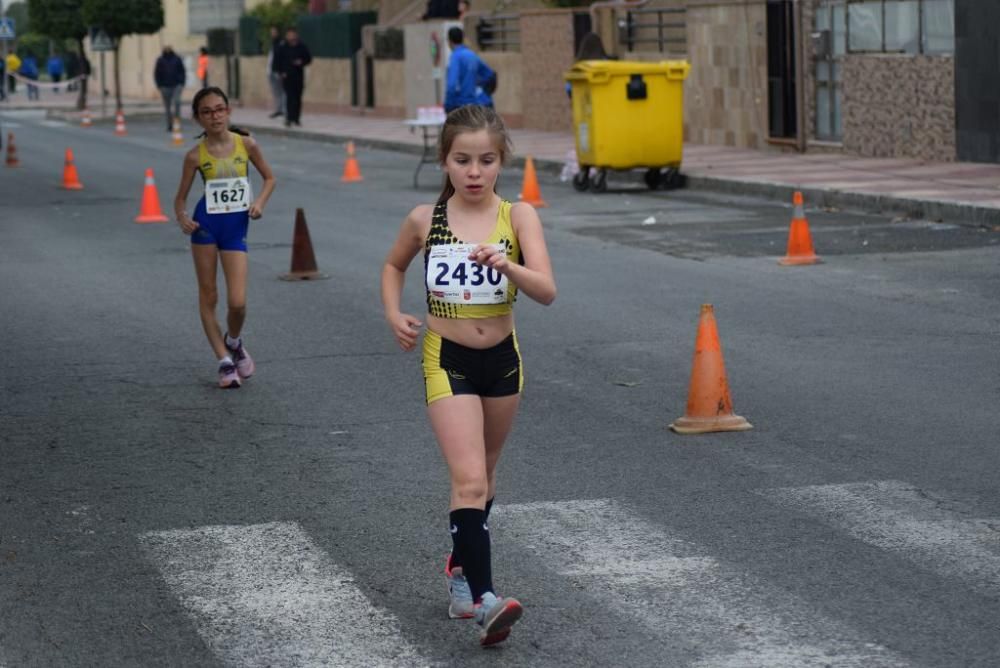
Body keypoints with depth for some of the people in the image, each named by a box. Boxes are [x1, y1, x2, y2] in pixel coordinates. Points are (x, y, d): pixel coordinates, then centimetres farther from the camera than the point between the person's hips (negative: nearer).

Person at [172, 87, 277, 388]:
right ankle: (225, 361, 17)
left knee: (238, 302, -8)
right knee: (208, 296, 5)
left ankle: (234, 342, 25)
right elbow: (181, 197, 4)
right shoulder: (196, 156, -4)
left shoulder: (247, 145, -2)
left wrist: (260, 201, -6)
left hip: (236, 228, 0)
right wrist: (182, 217, -16)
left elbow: (269, 178, 11)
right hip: (206, 227, 0)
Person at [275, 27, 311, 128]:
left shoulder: (302, 47, 2)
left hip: (299, 75, 2)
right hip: (287, 76, -2)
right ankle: (289, 118, -10)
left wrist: (301, 62, -11)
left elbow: (309, 58, 8)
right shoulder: (283, 47, -1)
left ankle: (296, 118, 16)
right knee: (289, 97, -10)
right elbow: (279, 61, 2)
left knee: (298, 97, 7)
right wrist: (282, 72, -8)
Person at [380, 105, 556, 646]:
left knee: (483, 474, 20)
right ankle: (483, 600, -20)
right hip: (447, 361, -2)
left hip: (503, 360, 2)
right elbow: (393, 265, 16)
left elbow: (547, 291, -20)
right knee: (469, 481, -15)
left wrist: (507, 266, -38)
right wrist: (394, 313, -1)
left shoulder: (517, 216, -8)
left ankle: (460, 566, 42)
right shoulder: (425, 220, -6)